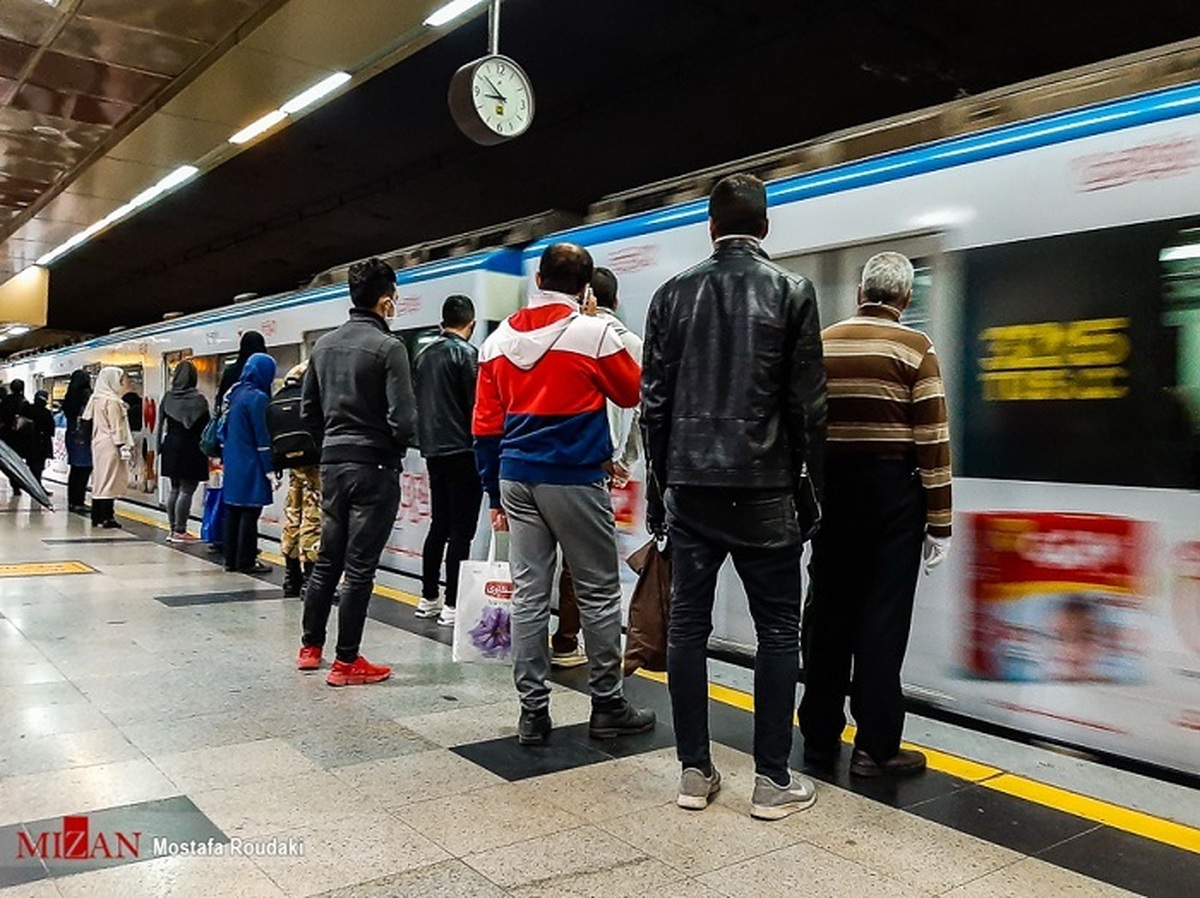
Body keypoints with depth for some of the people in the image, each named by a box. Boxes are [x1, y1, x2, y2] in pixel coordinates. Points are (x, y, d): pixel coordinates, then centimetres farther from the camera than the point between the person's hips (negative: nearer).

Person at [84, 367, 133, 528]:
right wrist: (123, 447, -14)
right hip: (110, 445, -9)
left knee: (100, 480, 13)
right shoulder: (112, 401, -14)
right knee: (110, 480, -5)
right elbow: (117, 427, -16)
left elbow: (94, 423, 15)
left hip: (99, 444, 9)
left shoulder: (96, 399, 11)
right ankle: (107, 518, -5)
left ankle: (97, 516, 17)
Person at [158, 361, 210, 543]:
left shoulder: (168, 397, 2)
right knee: (187, 490, -2)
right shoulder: (198, 399, -12)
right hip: (191, 450, -5)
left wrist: (162, 447, 12)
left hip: (171, 448, 6)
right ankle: (180, 531, -1)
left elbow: (162, 424, 5)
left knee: (174, 489, 14)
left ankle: (173, 529, 18)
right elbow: (205, 427, -10)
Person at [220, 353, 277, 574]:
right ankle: (246, 561, 1)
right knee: (249, 514, -2)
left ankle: (231, 559, 19)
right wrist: (270, 469, -12)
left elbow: (224, 429, 17)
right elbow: (263, 438, -15)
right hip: (251, 466, -8)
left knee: (232, 512, 12)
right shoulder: (258, 398, -15)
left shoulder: (234, 393, 10)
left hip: (232, 463, 8)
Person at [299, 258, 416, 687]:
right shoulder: (388, 347, -13)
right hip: (374, 467, -7)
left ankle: (310, 647, 28)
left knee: (327, 560, 17)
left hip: (332, 463, 7)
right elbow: (403, 418, -18)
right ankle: (346, 663, 8)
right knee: (359, 567, 0)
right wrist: (396, 448, 1)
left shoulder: (324, 345, 9)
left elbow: (308, 411, 12)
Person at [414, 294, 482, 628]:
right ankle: (452, 606, -4)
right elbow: (476, 404, -14)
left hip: (433, 451, 8)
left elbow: (417, 403, 15)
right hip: (461, 451, -8)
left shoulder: (424, 355, 13)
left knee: (439, 526, 15)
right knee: (461, 530, -4)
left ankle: (428, 599, 21)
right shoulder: (466, 353, -10)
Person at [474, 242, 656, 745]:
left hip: (516, 479, 5)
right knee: (599, 594, 7)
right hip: (574, 479, -4)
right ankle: (608, 706, 15)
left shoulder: (498, 339, 7)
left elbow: (485, 426, 9)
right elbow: (633, 393, 8)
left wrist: (495, 494, 15)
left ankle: (532, 712, 13)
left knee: (528, 595, 8)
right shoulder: (594, 333, -7)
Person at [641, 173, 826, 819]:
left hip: (690, 483, 3)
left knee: (688, 623, 9)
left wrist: (659, 485, 12)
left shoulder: (673, 293, 5)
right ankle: (772, 781, 10)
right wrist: (804, 484, 8)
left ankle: (694, 771, 16)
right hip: (763, 486, -2)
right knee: (777, 629, 6)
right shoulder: (791, 291, -1)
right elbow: (808, 403, -3)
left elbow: (654, 401, 5)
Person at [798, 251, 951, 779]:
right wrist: (939, 521, -3)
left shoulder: (821, 344, 6)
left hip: (832, 487, 4)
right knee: (882, 620, 0)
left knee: (828, 612, 10)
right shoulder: (913, 348, -5)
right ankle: (876, 747, 5)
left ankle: (819, 737, 18)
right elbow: (932, 439, -8)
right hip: (892, 489, -4)